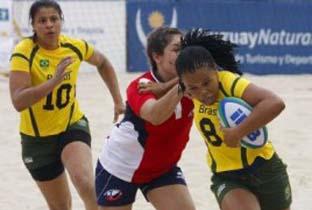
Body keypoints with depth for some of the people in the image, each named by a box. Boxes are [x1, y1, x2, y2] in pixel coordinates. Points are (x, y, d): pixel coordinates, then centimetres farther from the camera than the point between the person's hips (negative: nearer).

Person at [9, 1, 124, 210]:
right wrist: (54, 80, -41)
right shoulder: (24, 53, -21)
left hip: (73, 126, 1)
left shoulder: (75, 46, -8)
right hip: (38, 137, -1)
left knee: (85, 182, -30)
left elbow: (103, 63, 16)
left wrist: (118, 100, 10)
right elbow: (18, 102, -33)